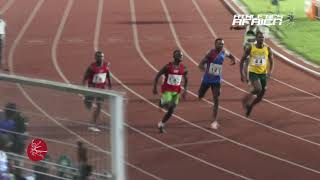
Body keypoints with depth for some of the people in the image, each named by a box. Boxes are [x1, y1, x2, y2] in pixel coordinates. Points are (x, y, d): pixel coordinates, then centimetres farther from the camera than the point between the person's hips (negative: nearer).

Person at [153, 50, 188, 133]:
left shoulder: (183, 69, -1)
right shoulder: (167, 67, -13)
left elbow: (186, 80, 13)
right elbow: (157, 76, -5)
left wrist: (185, 91, 0)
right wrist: (154, 88, -9)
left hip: (176, 91, 4)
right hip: (167, 90, -4)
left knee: (171, 111, 3)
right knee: (168, 106, -25)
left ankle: (161, 124, 21)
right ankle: (162, 102, 10)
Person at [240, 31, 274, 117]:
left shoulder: (268, 49, -1)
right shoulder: (251, 48, -7)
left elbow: (271, 62, 7)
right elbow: (242, 60, 2)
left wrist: (270, 71, -13)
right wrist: (242, 74, -3)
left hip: (263, 74, 3)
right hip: (253, 72, -3)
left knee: (260, 97, 5)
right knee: (258, 89, -29)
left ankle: (250, 106, 33)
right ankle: (245, 100, -4)